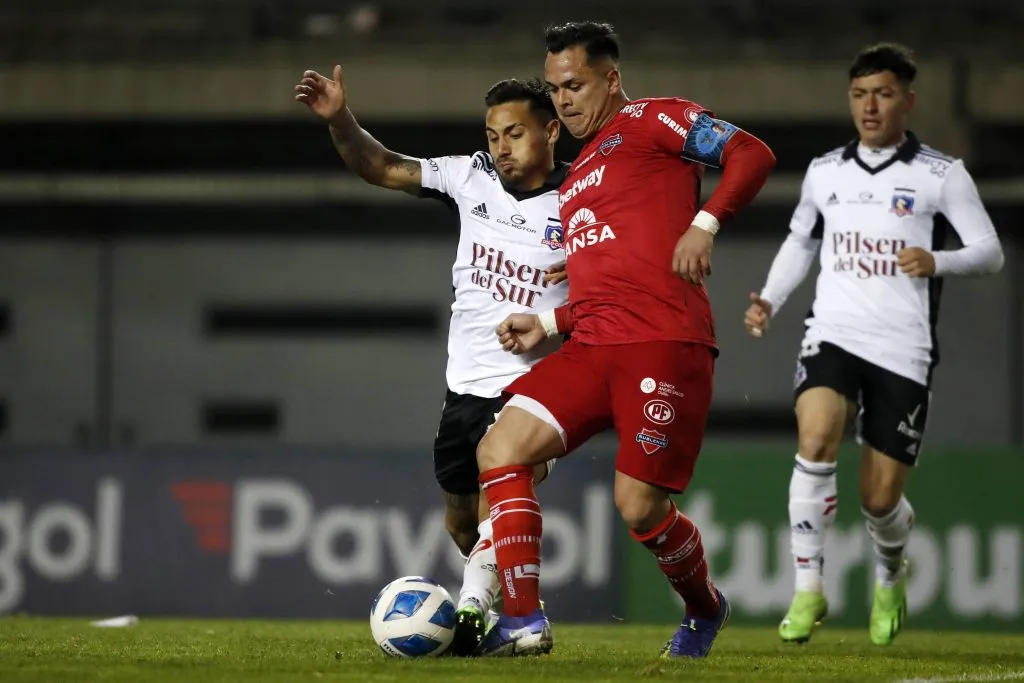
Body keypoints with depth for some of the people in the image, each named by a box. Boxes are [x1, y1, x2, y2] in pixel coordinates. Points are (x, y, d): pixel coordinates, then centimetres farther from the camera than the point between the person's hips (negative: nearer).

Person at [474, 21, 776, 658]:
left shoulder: (651, 121, 4)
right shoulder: (576, 180, 28)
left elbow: (752, 154, -8)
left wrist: (704, 223, -19)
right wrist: (546, 324, 20)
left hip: (664, 345, -8)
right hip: (593, 344, 8)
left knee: (640, 509, -8)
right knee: (500, 451, -9)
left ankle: (706, 610, 22)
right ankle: (523, 623, -10)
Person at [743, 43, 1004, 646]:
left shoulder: (942, 175, 0)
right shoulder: (825, 172, 11)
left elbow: (991, 252, 0)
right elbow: (801, 241, 26)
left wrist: (937, 262, -20)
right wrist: (769, 302, 12)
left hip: (904, 352, -2)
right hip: (833, 336, 2)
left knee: (880, 498, -1)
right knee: (817, 442, -28)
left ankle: (891, 576, 35)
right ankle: (809, 590, -19)